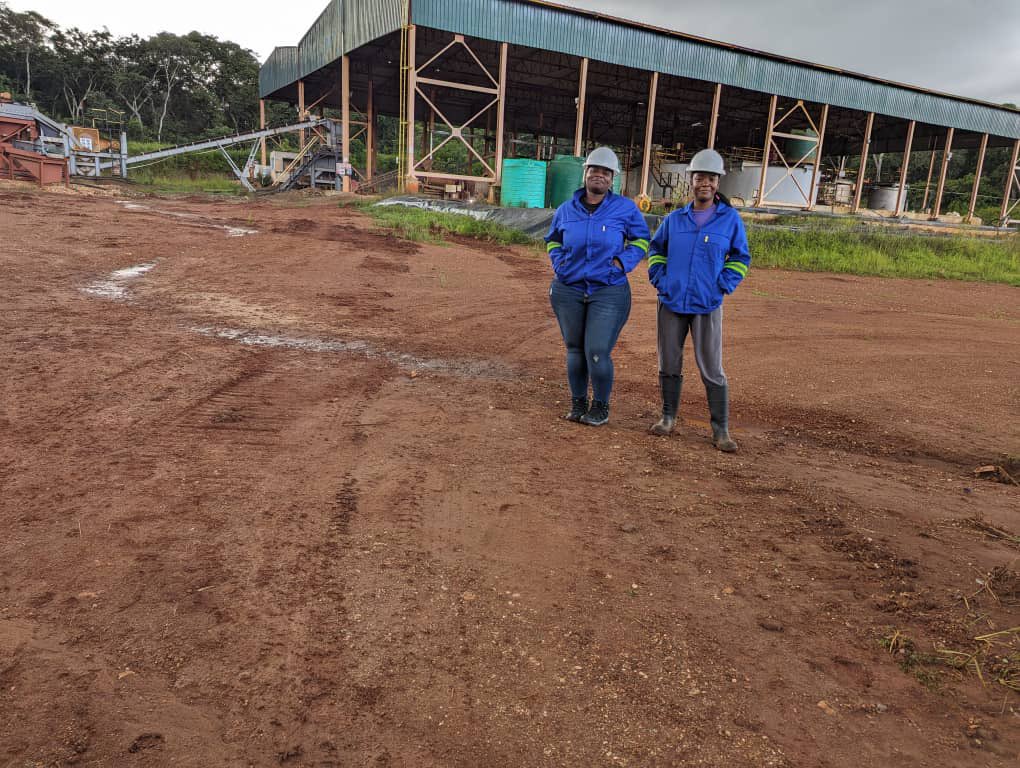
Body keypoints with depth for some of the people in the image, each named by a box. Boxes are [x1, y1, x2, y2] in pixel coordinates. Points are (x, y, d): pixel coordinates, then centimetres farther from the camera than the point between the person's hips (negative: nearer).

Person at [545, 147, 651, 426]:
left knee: (598, 353, -9)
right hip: (568, 290, 3)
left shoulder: (625, 208, -1)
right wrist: (559, 263, 5)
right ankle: (578, 403, 27)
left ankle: (601, 406, 13)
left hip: (609, 292, -3)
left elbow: (642, 240, 10)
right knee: (575, 349, 11)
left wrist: (624, 261, -5)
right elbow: (553, 241, 22)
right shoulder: (566, 209, 6)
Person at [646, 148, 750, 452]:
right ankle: (668, 417, 25)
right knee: (669, 364, 9)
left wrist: (722, 286, -4)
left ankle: (720, 431, 6)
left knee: (712, 370, -3)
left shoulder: (730, 218, -1)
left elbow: (740, 258, 8)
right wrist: (659, 279, 6)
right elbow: (656, 248, 20)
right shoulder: (675, 219, 5)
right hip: (671, 302, 3)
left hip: (707, 306, -2)